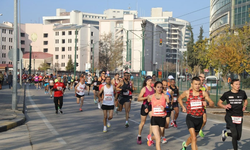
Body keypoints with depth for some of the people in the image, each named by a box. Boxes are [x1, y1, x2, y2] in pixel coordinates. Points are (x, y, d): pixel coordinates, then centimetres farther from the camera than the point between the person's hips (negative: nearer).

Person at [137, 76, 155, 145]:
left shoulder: (152, 89, 7)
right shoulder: (144, 89, -9)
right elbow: (139, 99, -16)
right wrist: (146, 97, -26)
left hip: (151, 106, 4)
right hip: (145, 106, -4)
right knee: (142, 122, 7)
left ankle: (149, 136, -1)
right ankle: (139, 136, 27)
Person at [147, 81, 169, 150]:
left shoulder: (165, 96, -1)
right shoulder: (151, 97, 2)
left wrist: (165, 108, -20)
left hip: (162, 118, 1)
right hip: (154, 118, -1)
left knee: (158, 137, 17)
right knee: (158, 139, -12)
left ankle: (151, 138, 51)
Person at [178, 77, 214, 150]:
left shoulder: (203, 93, -3)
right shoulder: (187, 93, -5)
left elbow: (212, 104, -3)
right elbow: (179, 98, 15)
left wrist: (207, 103, -24)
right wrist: (183, 107, 4)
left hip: (199, 118, 3)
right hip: (190, 118, -3)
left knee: (193, 137, 22)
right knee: (194, 138, -18)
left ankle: (185, 144, 53)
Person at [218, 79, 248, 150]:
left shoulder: (242, 93, 3)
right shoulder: (227, 94, -4)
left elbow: (245, 100, 22)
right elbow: (219, 103, 4)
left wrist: (244, 106, 1)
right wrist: (224, 106, -17)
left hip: (239, 117, 4)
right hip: (230, 116, -3)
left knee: (238, 137, 7)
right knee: (235, 134, -16)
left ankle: (226, 133, 35)